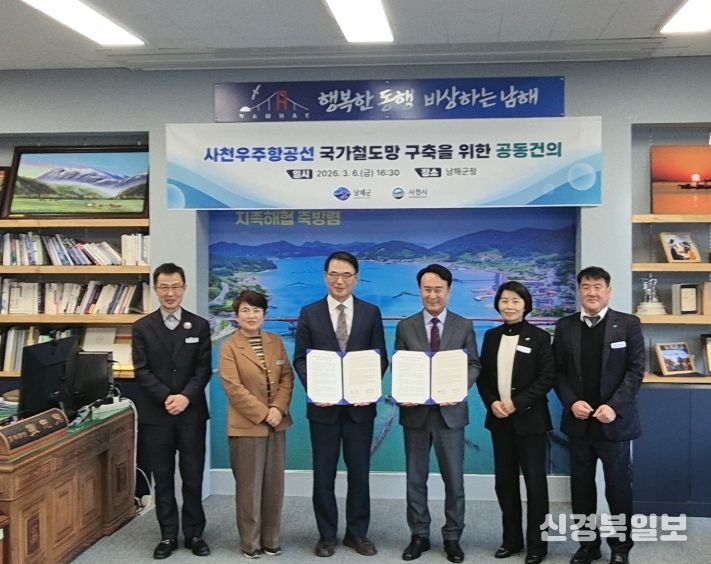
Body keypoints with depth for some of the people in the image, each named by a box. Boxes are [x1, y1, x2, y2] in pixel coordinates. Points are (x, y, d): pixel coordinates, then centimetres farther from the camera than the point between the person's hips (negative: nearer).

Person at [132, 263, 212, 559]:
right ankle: (168, 535, 17)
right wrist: (166, 397, -14)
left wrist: (185, 397, -14)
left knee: (193, 477, 5)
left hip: (192, 413, 0)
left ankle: (194, 534, 17)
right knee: (162, 479, 7)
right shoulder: (142, 327, 4)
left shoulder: (199, 326, 5)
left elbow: (204, 369, 0)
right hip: (156, 414, 0)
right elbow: (142, 371, -3)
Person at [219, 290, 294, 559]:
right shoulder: (229, 347, -5)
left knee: (274, 484, 8)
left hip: (276, 424, 4)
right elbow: (233, 388, -12)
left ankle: (271, 539, 19)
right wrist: (263, 413, -16)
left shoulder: (276, 342, 9)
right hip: (247, 426, -4)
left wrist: (278, 409, -10)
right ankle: (250, 543, 13)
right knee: (250, 486, 2)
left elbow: (287, 377, 6)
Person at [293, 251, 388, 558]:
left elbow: (380, 357, 2)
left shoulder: (371, 313, 4)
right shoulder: (309, 313, 3)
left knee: (359, 472, 8)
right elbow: (301, 358, 1)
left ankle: (357, 533, 22)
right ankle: (327, 535, 19)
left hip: (360, 405, 0)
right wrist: (313, 388, -16)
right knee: (324, 474, 7)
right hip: (324, 405, 0)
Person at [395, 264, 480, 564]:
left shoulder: (464, 326, 3)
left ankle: (452, 537, 20)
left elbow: (473, 365, 1)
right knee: (415, 479, 9)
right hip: (415, 411, 1)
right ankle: (419, 535, 22)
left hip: (450, 411, -1)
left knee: (454, 479, 6)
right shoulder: (405, 326, 4)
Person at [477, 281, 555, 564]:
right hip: (499, 419, 4)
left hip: (530, 419, -4)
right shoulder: (491, 336, 8)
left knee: (535, 481, 2)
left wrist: (517, 403, -17)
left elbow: (547, 378, -10)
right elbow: (482, 376, 9)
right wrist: (492, 402, -8)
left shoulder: (539, 337, -5)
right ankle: (511, 538, 22)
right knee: (504, 480, 10)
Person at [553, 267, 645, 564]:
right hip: (578, 420, 3)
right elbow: (558, 372, 5)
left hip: (615, 420, -2)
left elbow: (636, 370, -6)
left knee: (618, 486, 5)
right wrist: (572, 402, -11)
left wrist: (614, 406, -17)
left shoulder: (628, 324, -2)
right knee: (581, 487, 9)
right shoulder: (565, 326, 5)